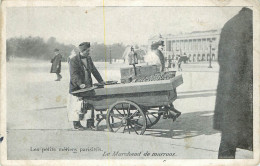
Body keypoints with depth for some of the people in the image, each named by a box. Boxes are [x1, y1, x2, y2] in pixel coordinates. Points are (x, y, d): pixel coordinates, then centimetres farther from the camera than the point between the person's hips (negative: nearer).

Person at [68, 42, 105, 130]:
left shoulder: (89, 58, 12)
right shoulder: (73, 60, -10)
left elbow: (94, 70, 20)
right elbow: (74, 74, -18)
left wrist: (100, 81, 17)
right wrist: (80, 84, -31)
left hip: (88, 86, 6)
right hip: (77, 88, -6)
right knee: (77, 105, -1)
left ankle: (90, 123, 15)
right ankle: (76, 124, 11)